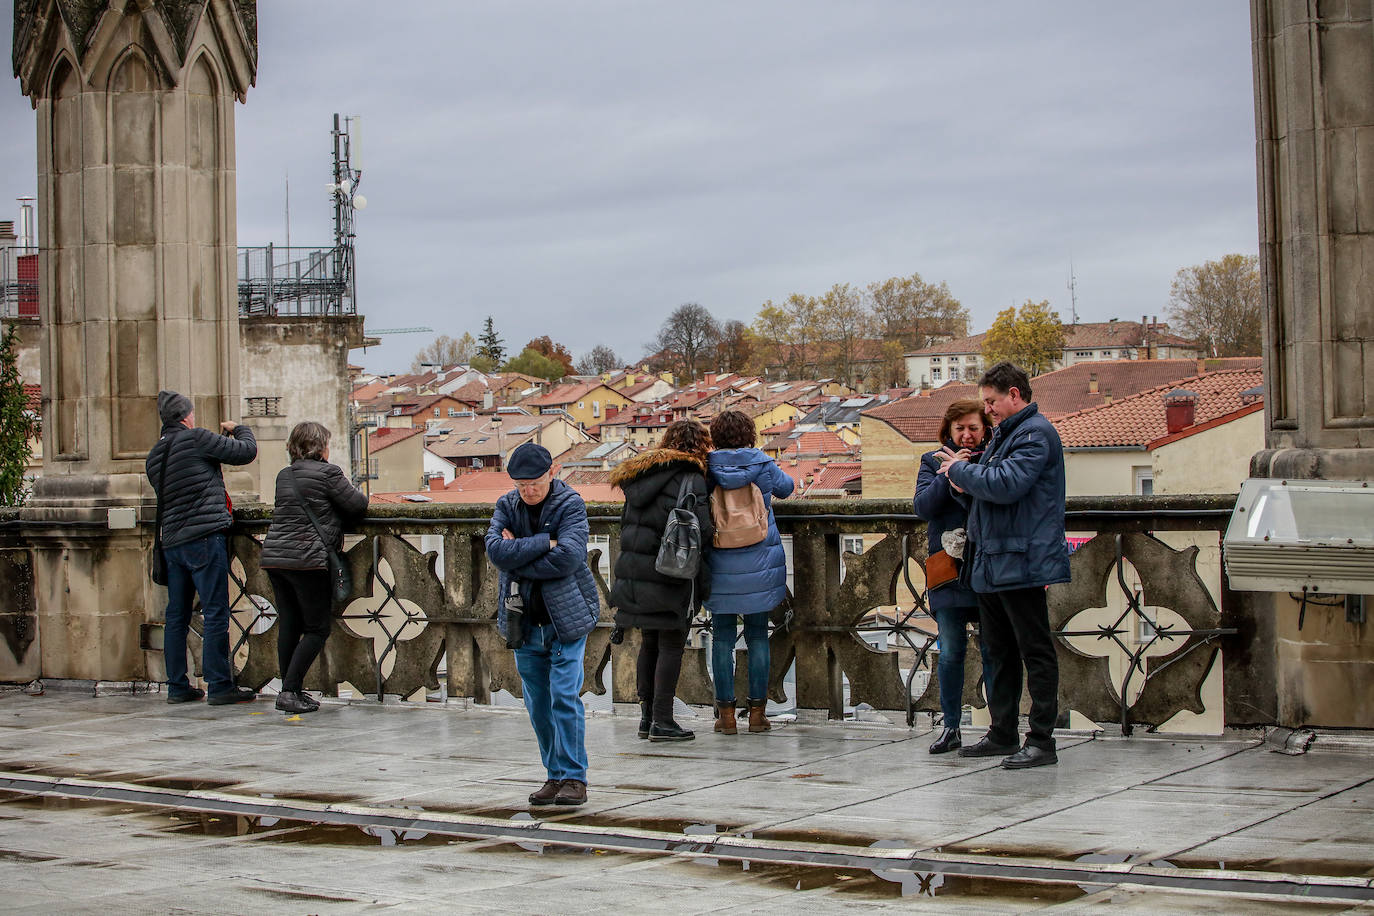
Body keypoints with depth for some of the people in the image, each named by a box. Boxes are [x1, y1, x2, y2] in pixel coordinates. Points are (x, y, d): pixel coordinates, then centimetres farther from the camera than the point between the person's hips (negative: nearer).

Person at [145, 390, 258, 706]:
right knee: (216, 614, -5)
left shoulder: (154, 457, 15)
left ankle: (177, 686, 15)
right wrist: (239, 429, 19)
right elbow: (246, 451, -2)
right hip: (205, 537, -7)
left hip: (172, 542, 7)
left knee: (176, 616, 11)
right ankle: (219, 687, -6)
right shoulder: (196, 439, -6)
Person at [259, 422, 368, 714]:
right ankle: (290, 691, -7)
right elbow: (358, 505, -3)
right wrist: (351, 490, 19)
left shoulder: (284, 475, 15)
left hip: (273, 556, 7)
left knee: (288, 624, 12)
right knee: (317, 628, 1)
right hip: (306, 558, -7)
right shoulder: (328, 472, -4)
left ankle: (289, 689, 13)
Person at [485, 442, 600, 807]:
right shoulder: (507, 506, 5)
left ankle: (573, 777, -4)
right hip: (524, 621, 4)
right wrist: (545, 543, -18)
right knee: (538, 704, 8)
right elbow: (496, 550, -13)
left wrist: (518, 556, -14)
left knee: (565, 696, -11)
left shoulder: (570, 504, -7)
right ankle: (555, 775, 19)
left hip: (566, 617, -4)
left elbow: (568, 558, -22)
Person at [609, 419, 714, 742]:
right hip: (670, 574, -7)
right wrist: (705, 581, -6)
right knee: (672, 645, -2)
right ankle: (662, 721, -3)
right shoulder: (690, 479, -9)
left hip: (635, 569, 7)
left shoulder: (640, 476, 15)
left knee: (649, 643, 15)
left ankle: (647, 715, 18)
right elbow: (700, 533, -15)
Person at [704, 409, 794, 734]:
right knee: (757, 637, 8)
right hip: (759, 563, 0)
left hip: (720, 567, 0)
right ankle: (757, 711, 8)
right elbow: (785, 487, 17)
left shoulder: (707, 468, -5)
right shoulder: (763, 465, -3)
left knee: (722, 638, 6)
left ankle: (726, 712, 6)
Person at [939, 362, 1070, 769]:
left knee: (1035, 652, -5)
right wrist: (965, 473, 9)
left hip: (1021, 563, -10)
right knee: (999, 651, 15)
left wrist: (961, 470, -9)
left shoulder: (1035, 433, -12)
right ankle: (1002, 734, 23)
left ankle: (1041, 741, -3)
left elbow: (1006, 484, -24)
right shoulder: (1005, 434, 19)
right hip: (992, 563, 10)